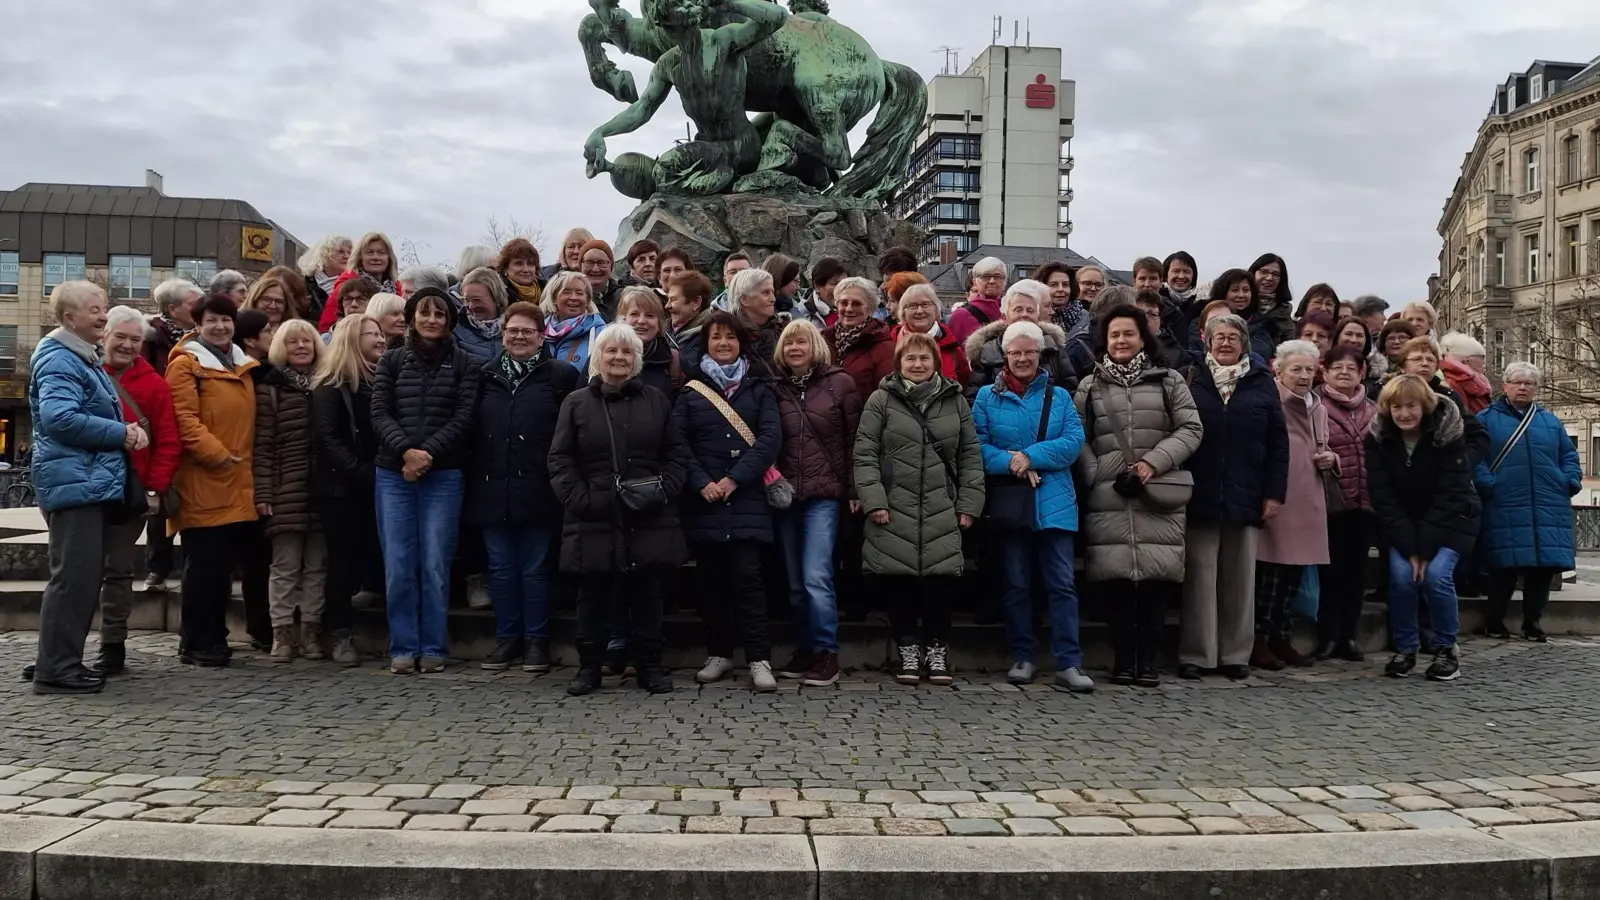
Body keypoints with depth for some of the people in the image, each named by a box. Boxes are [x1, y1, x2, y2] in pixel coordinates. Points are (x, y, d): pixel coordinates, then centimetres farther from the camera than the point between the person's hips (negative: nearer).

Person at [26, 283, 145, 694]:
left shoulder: (84, 359, 20)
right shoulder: (60, 361, -12)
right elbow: (60, 418, -26)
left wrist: (124, 431, 6)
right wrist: (123, 433, -18)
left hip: (93, 483, 10)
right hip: (75, 483, -10)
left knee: (83, 576, 14)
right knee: (74, 576, -9)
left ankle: (58, 659, 22)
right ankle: (56, 668, -4)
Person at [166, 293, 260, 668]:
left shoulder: (243, 365, 18)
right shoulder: (186, 364, -5)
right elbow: (184, 420, -15)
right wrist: (216, 454, -20)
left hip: (242, 483, 7)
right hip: (203, 484, -7)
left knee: (251, 560, 12)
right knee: (206, 564, -2)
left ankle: (262, 629, 23)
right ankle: (199, 642, 7)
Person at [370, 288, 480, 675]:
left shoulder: (463, 364, 6)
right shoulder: (391, 361, 11)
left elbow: (463, 419, -2)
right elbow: (380, 414, 2)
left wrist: (427, 453, -13)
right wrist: (406, 451, -14)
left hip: (443, 476, -1)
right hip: (393, 474, 2)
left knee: (435, 565, -1)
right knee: (398, 566, 1)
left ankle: (433, 648, 9)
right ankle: (403, 647, 9)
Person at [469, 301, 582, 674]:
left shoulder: (562, 375, 0)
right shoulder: (485, 376, 11)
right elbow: (472, 430, 13)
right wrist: (473, 478, 6)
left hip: (537, 490, -3)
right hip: (492, 489, 4)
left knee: (535, 570, 4)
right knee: (501, 568, 10)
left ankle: (536, 641, 15)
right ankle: (507, 638, 21)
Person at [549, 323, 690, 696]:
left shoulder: (656, 401, 11)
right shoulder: (576, 403, 7)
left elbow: (677, 454, 10)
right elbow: (560, 459, 3)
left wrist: (665, 490, -5)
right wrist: (578, 499, -10)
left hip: (649, 519, 1)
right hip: (594, 519, -1)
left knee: (646, 594, 7)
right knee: (594, 595, 6)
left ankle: (650, 666, 17)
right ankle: (589, 666, 18)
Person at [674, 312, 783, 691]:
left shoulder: (759, 388, 9)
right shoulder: (691, 391, 11)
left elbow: (770, 437, -3)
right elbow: (678, 442, 3)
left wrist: (734, 478, -11)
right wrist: (702, 483, -11)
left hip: (747, 498, -2)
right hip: (703, 500, 2)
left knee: (746, 575, -9)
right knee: (711, 577, 6)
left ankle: (759, 659, -6)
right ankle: (719, 654, 17)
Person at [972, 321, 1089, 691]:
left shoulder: (1059, 396, 10)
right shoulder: (987, 396, 7)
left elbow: (1074, 440, -4)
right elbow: (976, 445, -3)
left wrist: (1031, 457, -14)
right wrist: (1009, 462, -18)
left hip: (1053, 504, 0)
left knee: (1062, 583, -3)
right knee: (1016, 584, 8)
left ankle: (1069, 663, -1)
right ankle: (1022, 659, 18)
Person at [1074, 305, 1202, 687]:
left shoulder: (1169, 381, 11)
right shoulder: (1090, 386, 13)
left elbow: (1190, 429, 4)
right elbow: (1079, 439, 8)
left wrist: (1153, 463, -8)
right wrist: (1098, 476, -7)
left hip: (1159, 497, 0)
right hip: (1108, 498, 0)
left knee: (1155, 579, -3)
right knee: (1116, 579, -1)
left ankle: (1147, 661, 6)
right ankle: (1123, 659, 10)